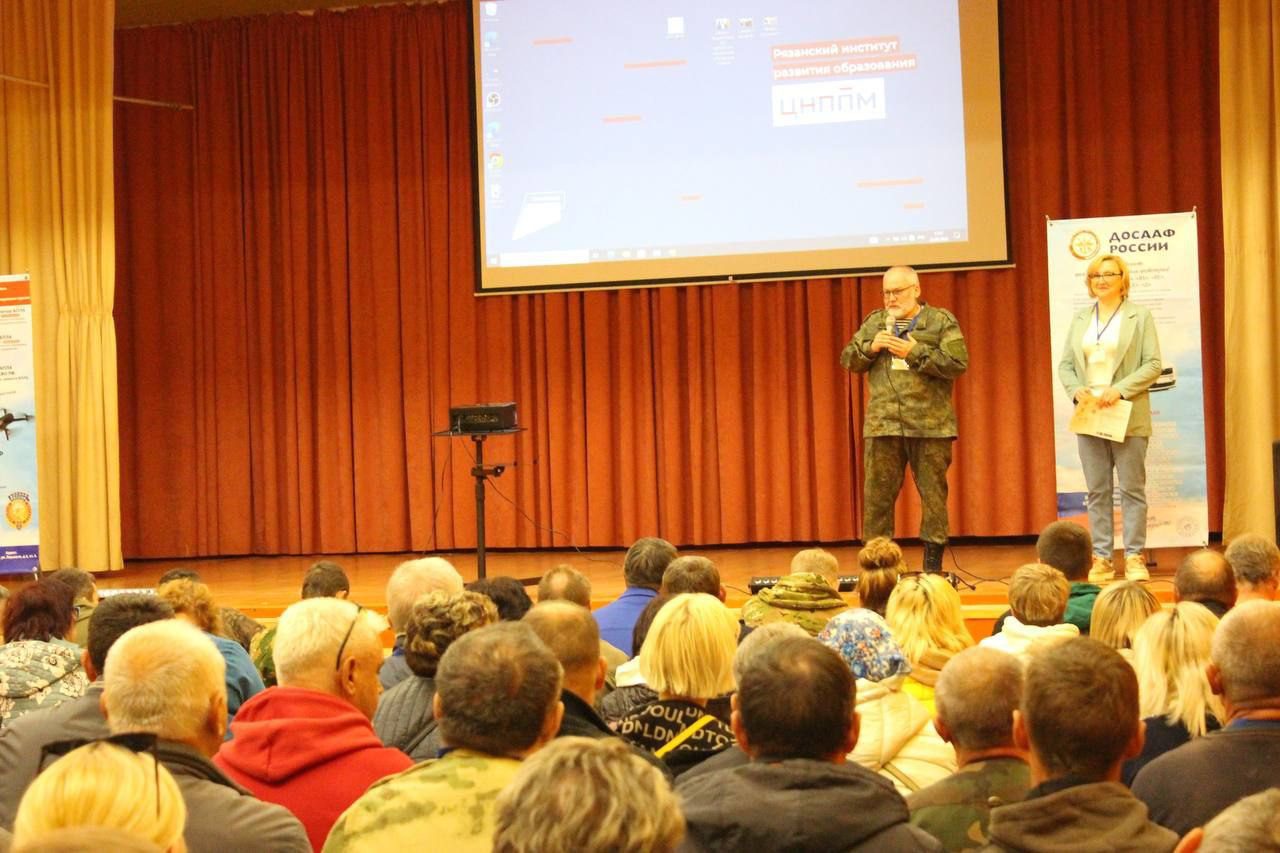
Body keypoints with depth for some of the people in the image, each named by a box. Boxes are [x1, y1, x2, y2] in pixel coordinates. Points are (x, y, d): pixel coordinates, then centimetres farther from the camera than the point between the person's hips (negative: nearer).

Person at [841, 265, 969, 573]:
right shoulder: (874, 322, 15)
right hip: (883, 424, 3)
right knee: (877, 495, 2)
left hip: (929, 426, -3)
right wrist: (870, 347, -4)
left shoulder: (941, 321, 3)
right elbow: (848, 360, 15)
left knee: (933, 495, 2)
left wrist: (915, 352, -12)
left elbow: (958, 364, -8)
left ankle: (933, 566, 10)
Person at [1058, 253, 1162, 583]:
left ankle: (1135, 557, 4)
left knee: (1132, 489, 0)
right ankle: (1101, 559, 8)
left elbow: (1153, 364, -5)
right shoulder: (1080, 319, 14)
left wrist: (1120, 390, -16)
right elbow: (1065, 364, 11)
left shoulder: (1140, 316, 2)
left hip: (1128, 417, -4)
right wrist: (1076, 391, -8)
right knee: (1096, 491, 4)